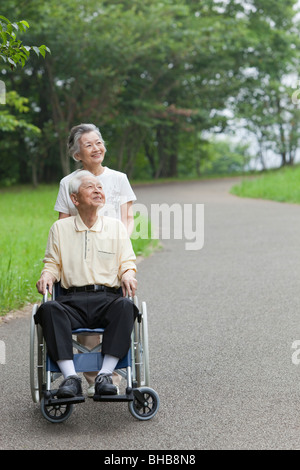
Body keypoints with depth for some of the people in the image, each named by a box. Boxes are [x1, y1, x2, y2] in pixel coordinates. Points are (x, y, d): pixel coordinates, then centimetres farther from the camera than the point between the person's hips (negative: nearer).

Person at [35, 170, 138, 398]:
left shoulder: (116, 227, 17)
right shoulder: (60, 228, 17)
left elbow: (127, 263, 14)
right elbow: (53, 263, 18)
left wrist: (128, 275, -9)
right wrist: (47, 275, -5)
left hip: (108, 298, 0)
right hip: (73, 300, 0)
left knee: (125, 306, -35)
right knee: (49, 309, -33)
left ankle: (105, 375, -33)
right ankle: (71, 377, -36)